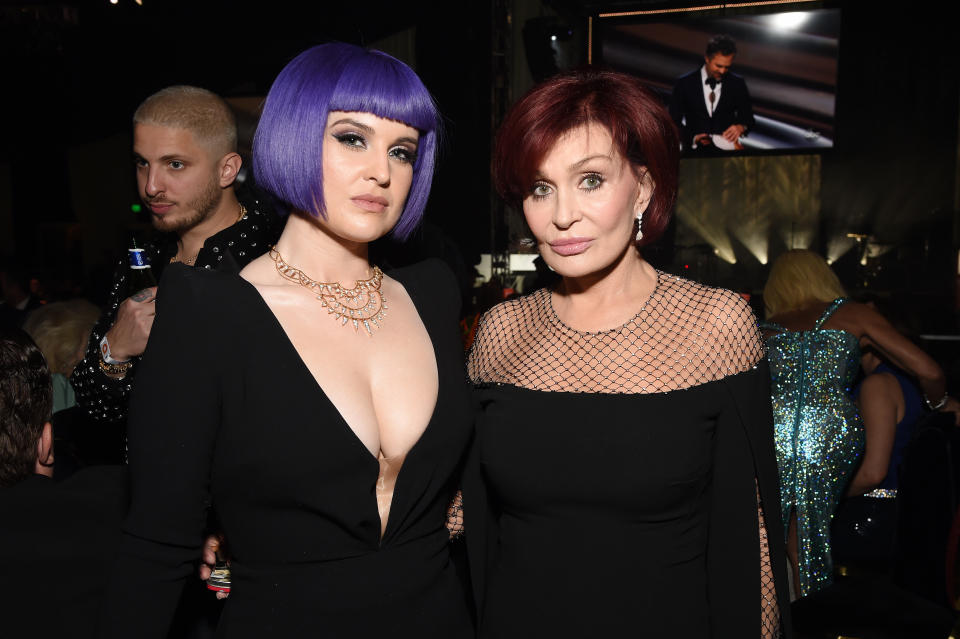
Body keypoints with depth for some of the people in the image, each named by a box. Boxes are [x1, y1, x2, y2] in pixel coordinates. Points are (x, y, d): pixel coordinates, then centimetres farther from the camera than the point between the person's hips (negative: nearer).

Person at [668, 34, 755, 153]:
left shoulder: (737, 84, 9)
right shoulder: (684, 83, 3)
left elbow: (748, 117, 17)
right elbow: (674, 121, 5)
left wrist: (741, 127, -7)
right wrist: (693, 138, -12)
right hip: (695, 151, -1)